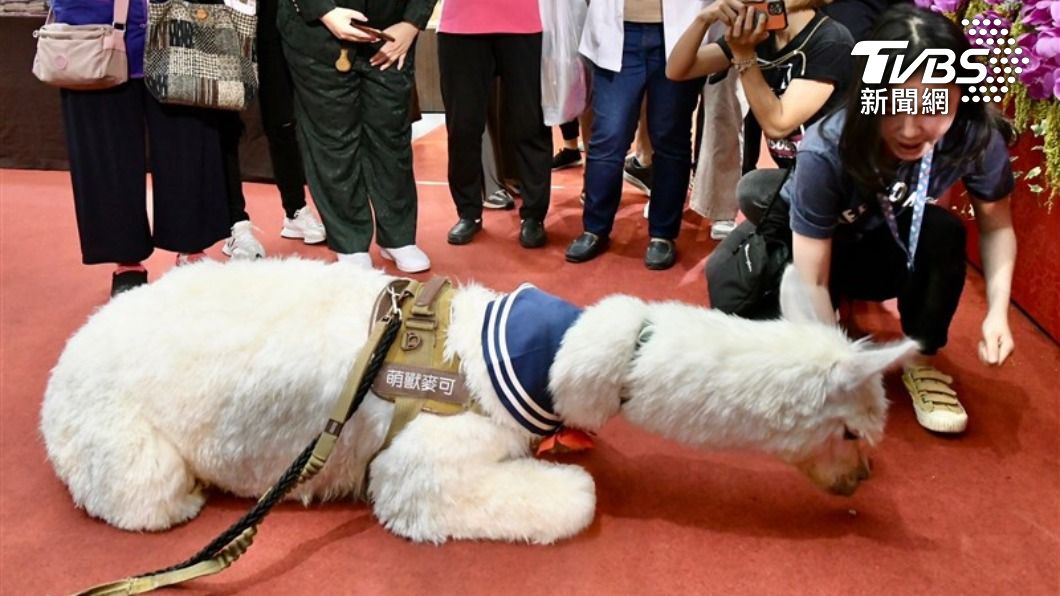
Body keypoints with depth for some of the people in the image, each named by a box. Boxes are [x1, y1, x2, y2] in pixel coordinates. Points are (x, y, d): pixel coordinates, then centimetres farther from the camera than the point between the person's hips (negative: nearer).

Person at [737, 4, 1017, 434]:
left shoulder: (977, 138, -25)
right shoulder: (825, 154, -35)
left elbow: (997, 226, -7)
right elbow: (812, 283, -31)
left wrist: (997, 310, -23)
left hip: (884, 250, 2)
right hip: (797, 251, -1)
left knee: (943, 231, -31)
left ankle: (922, 363, -7)